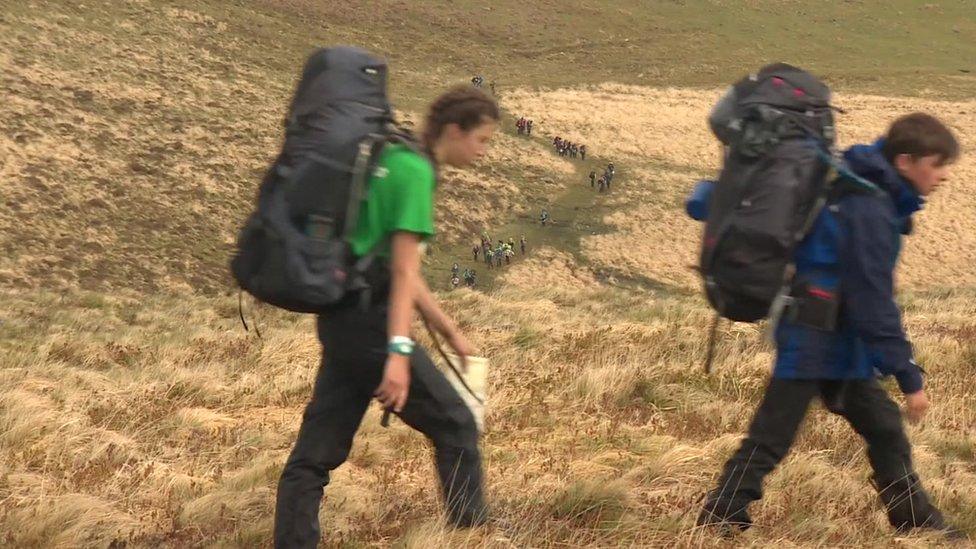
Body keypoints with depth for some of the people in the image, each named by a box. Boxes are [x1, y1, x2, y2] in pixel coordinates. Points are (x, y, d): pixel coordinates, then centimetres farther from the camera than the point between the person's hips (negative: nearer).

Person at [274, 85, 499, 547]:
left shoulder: (391, 161, 19)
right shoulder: (415, 171, -10)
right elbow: (403, 270, -18)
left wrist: (449, 332, 28)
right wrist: (399, 352, -23)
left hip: (341, 318, 9)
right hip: (371, 319, -9)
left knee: (316, 450, 6)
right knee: (455, 426, 3)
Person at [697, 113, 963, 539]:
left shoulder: (879, 198, 6)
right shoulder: (869, 211, -23)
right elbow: (874, 303, -24)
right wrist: (909, 376, -21)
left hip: (843, 340, 10)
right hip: (814, 340, -10)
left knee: (883, 426, 15)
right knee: (771, 437, -4)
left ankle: (916, 518, 25)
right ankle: (721, 518, 4)